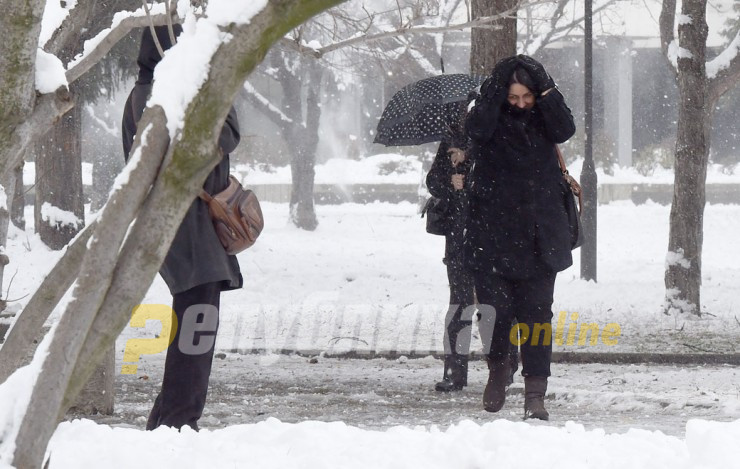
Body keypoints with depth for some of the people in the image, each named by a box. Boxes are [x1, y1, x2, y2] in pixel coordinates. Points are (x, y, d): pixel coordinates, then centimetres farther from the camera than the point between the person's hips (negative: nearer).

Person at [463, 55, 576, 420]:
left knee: (536, 312, -3)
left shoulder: (544, 113, 5)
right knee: (496, 308, 0)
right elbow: (477, 129, -22)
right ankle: (497, 370, 27)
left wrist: (545, 90, -17)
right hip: (493, 231, -1)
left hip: (539, 234, 1)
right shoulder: (492, 115, 0)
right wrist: (496, 90, -20)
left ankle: (535, 392, -2)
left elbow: (565, 130, -14)